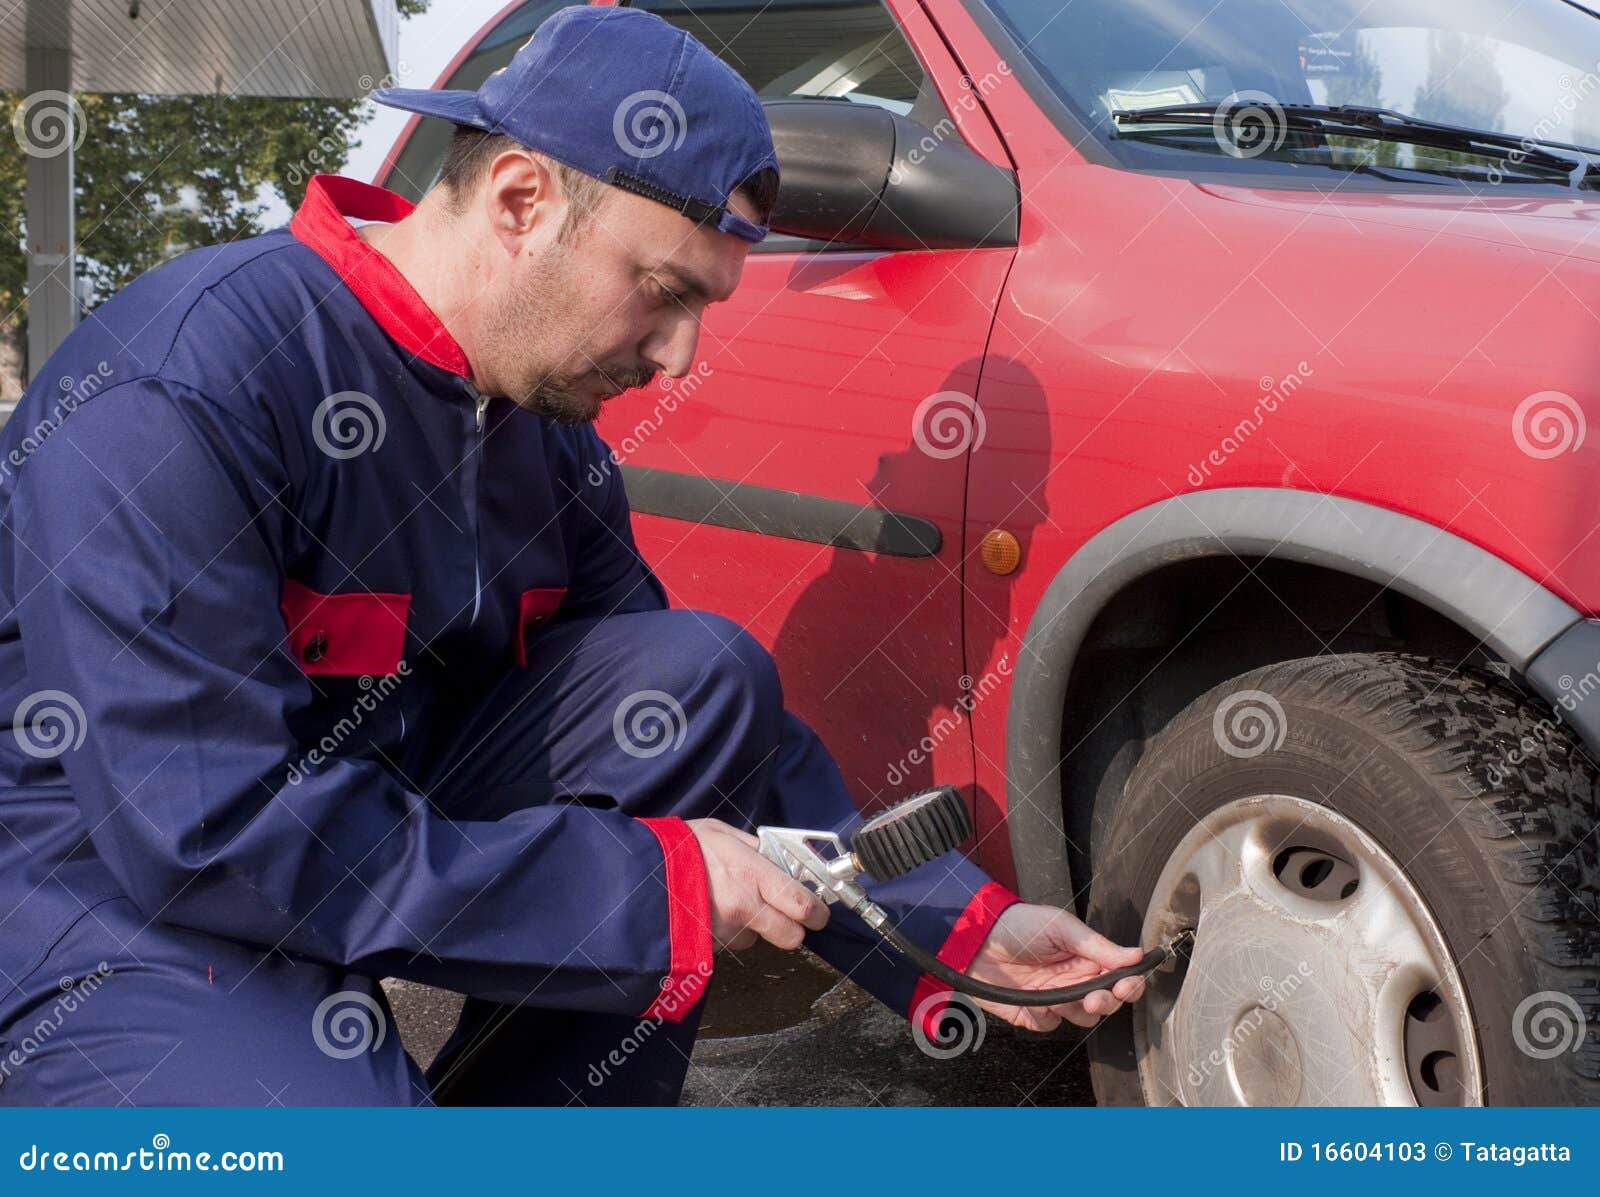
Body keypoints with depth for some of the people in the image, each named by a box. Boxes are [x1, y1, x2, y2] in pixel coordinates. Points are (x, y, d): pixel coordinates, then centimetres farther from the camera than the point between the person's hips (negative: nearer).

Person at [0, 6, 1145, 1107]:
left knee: (707, 674, -10)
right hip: (119, 907, -7)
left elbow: (728, 735, 7)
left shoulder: (550, 435, 1)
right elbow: (208, 835, -30)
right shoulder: (180, 386, -25)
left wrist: (963, 932, -2)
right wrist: (649, 886, -26)